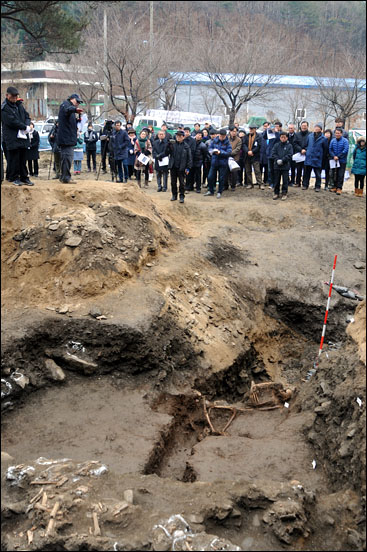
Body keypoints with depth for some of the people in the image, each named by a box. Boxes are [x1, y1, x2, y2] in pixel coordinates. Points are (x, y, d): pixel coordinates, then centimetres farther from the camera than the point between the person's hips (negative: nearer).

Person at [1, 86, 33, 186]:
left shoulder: (19, 104, 14)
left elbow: (27, 116, 15)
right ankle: (14, 178, 7)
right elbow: (12, 122, -16)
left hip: (23, 137, 6)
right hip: (12, 139, -6)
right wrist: (25, 127, -13)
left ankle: (24, 177, 15)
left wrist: (27, 125, -6)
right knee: (14, 159, -2)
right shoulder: (4, 108, -8)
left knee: (23, 159, 9)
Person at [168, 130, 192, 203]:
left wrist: (188, 168, -6)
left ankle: (182, 196, 10)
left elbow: (189, 158, 0)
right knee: (173, 182, 11)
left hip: (181, 168, -2)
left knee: (181, 182, 2)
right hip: (173, 167, 3)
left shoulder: (186, 146, -1)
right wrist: (169, 144, -17)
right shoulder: (173, 144, 3)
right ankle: (174, 195, 23)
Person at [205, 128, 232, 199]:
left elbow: (229, 152, -13)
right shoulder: (215, 140, 2)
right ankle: (210, 191, 22)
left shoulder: (227, 142, -7)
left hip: (223, 163, -3)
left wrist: (220, 152, -23)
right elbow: (210, 147, 9)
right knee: (210, 177, 5)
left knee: (222, 178, 4)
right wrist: (212, 151, -13)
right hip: (214, 161, 3)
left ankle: (219, 192, 19)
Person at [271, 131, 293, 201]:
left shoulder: (289, 146, 2)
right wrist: (277, 160, -13)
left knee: (285, 180, 0)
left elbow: (289, 155, -7)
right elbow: (273, 154, 2)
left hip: (285, 166, -2)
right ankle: (276, 193, 17)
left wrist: (282, 160, -15)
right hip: (277, 166, 2)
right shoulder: (276, 145, 8)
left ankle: (284, 193, 8)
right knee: (276, 180, 8)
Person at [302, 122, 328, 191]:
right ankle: (305, 185, 20)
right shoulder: (310, 136, 4)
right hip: (308, 158, 3)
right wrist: (306, 150, 9)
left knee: (318, 174, 5)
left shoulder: (323, 138, -5)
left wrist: (321, 155, 4)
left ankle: (317, 186, 15)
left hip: (317, 159, -3)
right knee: (307, 172, 9)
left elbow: (325, 149, 3)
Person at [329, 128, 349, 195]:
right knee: (335, 174, 11)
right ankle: (335, 186, 21)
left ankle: (339, 188, -1)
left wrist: (338, 156, -17)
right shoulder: (333, 140, 5)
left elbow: (345, 150, -15)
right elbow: (330, 149, 1)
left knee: (341, 175, -4)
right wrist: (334, 156, -15)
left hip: (342, 161, -4)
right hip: (334, 161, 4)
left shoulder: (345, 141, -7)